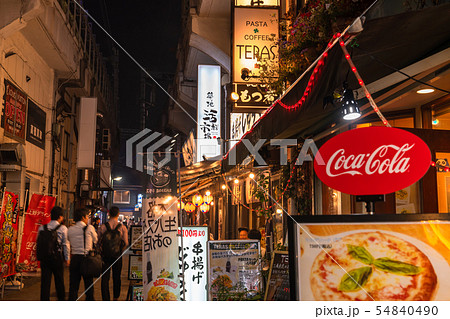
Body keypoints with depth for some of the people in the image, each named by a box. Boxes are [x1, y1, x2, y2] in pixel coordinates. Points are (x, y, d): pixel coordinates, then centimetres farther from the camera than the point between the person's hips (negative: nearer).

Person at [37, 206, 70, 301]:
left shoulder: (42, 228, 4)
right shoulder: (63, 228, -6)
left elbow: (38, 241, 7)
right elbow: (65, 244, -4)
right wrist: (67, 258, 4)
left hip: (44, 257, 2)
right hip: (57, 257, -2)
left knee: (45, 280, 4)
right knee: (59, 280, 12)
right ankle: (61, 299, 25)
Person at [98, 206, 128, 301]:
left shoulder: (102, 227, -7)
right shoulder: (122, 227, -8)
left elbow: (98, 241, -1)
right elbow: (126, 243, -4)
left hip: (105, 255, -1)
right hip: (117, 256, 1)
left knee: (105, 278, 5)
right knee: (116, 277, 16)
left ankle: (106, 299, 1)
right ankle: (116, 297, 30)